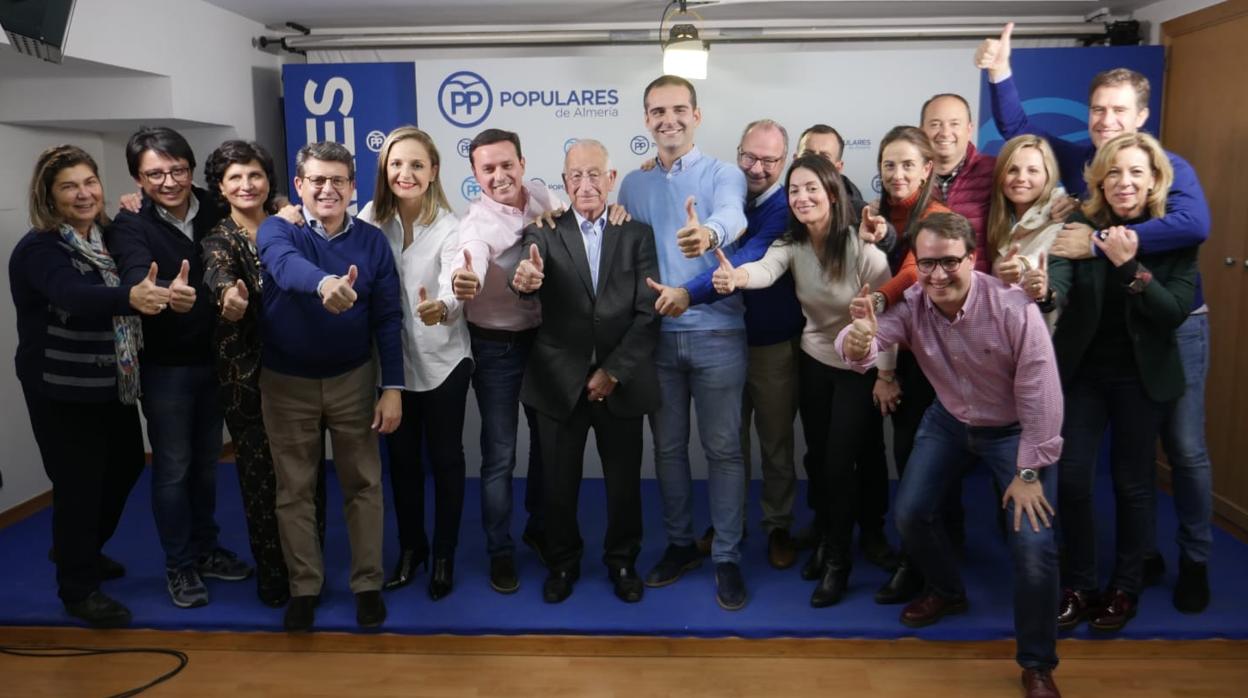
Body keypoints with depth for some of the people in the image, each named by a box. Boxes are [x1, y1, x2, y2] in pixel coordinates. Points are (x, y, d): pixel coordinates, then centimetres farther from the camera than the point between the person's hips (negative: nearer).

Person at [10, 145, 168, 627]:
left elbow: (109, 297, 3)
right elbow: (76, 296, -37)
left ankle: (79, 551, 43)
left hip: (111, 384, 8)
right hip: (62, 392, -8)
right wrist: (131, 296, -56)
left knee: (127, 466, 19)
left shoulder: (104, 236, 4)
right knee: (79, 485, 2)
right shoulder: (39, 249, -19)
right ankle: (77, 588, 22)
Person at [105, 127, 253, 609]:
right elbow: (136, 277, -32)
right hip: (164, 365, -4)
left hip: (213, 358, 4)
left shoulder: (215, 209, -3)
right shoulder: (129, 227, -14)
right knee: (173, 467, 7)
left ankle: (205, 549, 34)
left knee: (206, 460, 17)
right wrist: (166, 294, -56)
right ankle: (178, 565, 23)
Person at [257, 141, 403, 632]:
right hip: (287, 382, 0)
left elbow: (387, 319, -3)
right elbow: (286, 265, -35)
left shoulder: (372, 241, -4)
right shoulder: (276, 231, -9)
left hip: (353, 379, 1)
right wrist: (326, 283, -57)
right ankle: (304, 587, 26)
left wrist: (393, 388, -9)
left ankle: (368, 583, 24)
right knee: (294, 490, 10)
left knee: (363, 484, 9)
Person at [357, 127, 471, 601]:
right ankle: (410, 547, 35)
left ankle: (444, 554, 27)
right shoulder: (371, 218, -2)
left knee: (444, 459, 9)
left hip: (442, 361, -3)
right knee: (402, 459, 15)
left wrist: (439, 308, -52)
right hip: (390, 360, 3)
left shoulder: (449, 228, -15)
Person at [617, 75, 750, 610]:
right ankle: (680, 544, 29)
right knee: (667, 447, 12)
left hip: (716, 333, -3)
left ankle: (726, 557, 17)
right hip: (655, 335, 4)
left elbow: (732, 216, -26)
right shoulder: (632, 185, 11)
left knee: (723, 448, 3)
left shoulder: (723, 174, -2)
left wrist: (708, 233, -48)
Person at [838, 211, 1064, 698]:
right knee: (909, 514, 4)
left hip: (1013, 429, -4)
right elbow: (867, 340, -32)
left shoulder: (1014, 309, -29)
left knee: (1034, 546, -14)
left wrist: (1030, 472, -20)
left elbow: (1040, 396, -24)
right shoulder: (911, 305, -17)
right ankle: (947, 592, 37)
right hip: (948, 421, 4)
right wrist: (856, 344, -57)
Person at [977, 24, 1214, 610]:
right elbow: (1017, 129, 4)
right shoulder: (1076, 159, 1)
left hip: (1173, 327, -4)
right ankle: (1144, 554, 27)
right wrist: (1000, 74, -12)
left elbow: (1194, 225, -33)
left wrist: (1099, 243, -35)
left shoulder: (1170, 167, -14)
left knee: (1185, 450, 3)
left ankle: (1195, 561, 21)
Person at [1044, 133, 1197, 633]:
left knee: (1132, 483, 8)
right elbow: (1058, 278, -23)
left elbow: (1176, 310, -14)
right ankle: (1078, 586, 16)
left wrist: (1130, 265, -26)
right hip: (1082, 371, 1)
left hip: (1141, 376, -1)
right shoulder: (1081, 227, -5)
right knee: (1071, 479, -2)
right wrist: (1041, 291, -46)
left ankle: (1125, 589, 25)